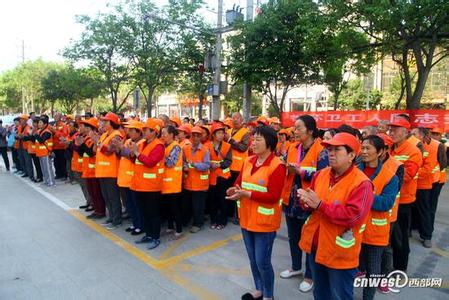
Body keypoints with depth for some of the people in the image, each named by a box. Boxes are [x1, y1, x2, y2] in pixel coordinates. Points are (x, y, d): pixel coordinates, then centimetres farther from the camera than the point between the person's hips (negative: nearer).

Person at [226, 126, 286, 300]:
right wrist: (235, 190, -14)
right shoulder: (248, 161, 5)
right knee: (253, 259, 21)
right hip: (247, 218, 7)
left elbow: (273, 196, -22)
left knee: (262, 261, 4)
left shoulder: (277, 166, -17)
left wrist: (246, 194, -27)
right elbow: (239, 182, 10)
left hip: (264, 221, -7)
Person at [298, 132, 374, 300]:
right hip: (315, 245, 6)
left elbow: (354, 216, -29)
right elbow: (312, 203, 10)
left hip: (340, 252, -6)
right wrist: (305, 200, -15)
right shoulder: (321, 174, 1)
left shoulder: (361, 183, -20)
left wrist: (320, 204, -28)